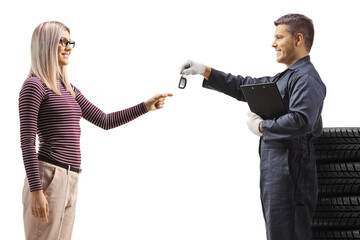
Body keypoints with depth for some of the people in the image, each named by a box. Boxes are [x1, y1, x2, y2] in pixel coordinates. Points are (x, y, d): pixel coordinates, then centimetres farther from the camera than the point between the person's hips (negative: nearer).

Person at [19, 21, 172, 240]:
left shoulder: (69, 89, 19)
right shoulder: (34, 86, -5)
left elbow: (105, 121, 24)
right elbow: (27, 142, -11)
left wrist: (145, 107, 17)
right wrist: (36, 191, -18)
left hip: (70, 180, 8)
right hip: (48, 177, -8)